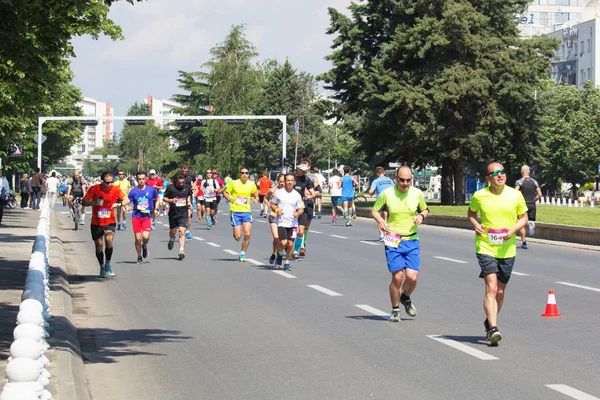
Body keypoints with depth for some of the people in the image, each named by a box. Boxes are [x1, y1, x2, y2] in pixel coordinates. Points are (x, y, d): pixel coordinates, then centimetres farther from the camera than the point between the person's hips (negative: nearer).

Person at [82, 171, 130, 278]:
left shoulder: (115, 189, -7)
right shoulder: (94, 189, -11)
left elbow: (127, 200, -2)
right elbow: (84, 202, -9)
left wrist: (119, 204, -22)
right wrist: (95, 202, -27)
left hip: (110, 222, 0)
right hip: (96, 223, 0)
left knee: (109, 240, -22)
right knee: (99, 245, 6)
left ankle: (108, 264, -2)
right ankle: (102, 267, 28)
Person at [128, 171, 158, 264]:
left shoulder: (151, 190, 2)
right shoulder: (133, 191, 0)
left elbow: (157, 199, 19)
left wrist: (155, 209, 11)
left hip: (147, 216, 0)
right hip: (136, 217, 0)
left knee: (145, 236, -18)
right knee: (138, 238, -1)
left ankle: (144, 246, 19)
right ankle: (139, 257, 18)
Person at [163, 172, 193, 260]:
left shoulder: (187, 187, 2)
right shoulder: (170, 188, -6)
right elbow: (164, 198, 0)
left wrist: (189, 208, 14)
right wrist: (171, 200, -19)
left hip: (183, 214, 0)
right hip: (173, 213, 0)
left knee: (182, 232, -13)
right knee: (172, 231, 13)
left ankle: (181, 251, -19)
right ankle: (172, 240, 49)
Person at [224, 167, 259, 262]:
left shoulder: (251, 184, 4)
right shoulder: (234, 183, -2)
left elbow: (255, 193, 19)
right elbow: (225, 193, 8)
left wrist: (256, 198, -3)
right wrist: (229, 198, -13)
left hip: (247, 211, 2)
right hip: (235, 211, -2)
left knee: (247, 234, -11)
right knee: (237, 237, -7)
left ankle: (242, 254, 6)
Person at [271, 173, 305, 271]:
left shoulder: (297, 195, 4)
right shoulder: (278, 193, 0)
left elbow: (301, 209, 8)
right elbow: (272, 204, 9)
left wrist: (297, 213, -14)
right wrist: (276, 210, -12)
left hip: (293, 223, 2)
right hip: (281, 222, -2)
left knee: (290, 244, 0)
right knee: (283, 243, -14)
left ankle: (287, 263, 17)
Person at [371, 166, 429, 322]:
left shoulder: (417, 193, 0)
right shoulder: (386, 193, -5)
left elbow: (425, 210, 16)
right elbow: (374, 210, 8)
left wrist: (421, 216, -6)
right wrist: (380, 220, -13)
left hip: (412, 241, 2)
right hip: (393, 241, -2)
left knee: (412, 277, -8)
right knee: (397, 277, -8)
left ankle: (406, 298, 26)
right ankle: (395, 310, 14)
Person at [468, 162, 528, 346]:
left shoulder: (516, 195, -2)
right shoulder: (479, 196, -4)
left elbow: (523, 218, 8)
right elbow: (471, 212, 16)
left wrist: (513, 229, -11)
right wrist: (475, 225, -5)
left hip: (507, 250, 2)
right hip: (485, 247, -2)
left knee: (500, 291, 12)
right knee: (491, 288, -17)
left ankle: (490, 322, 35)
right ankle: (493, 329, -22)